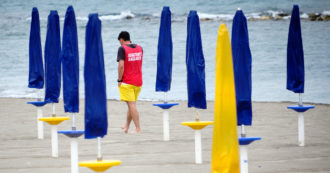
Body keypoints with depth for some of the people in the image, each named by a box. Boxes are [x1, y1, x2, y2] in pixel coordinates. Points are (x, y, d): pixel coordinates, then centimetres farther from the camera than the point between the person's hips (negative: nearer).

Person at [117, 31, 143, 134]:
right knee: (131, 104, 16)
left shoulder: (122, 49, -11)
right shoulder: (139, 48, 8)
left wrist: (119, 80, -11)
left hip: (127, 82, -7)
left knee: (132, 105, -6)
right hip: (138, 81, 7)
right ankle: (126, 126, 27)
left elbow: (121, 65, -19)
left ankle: (138, 129, -11)